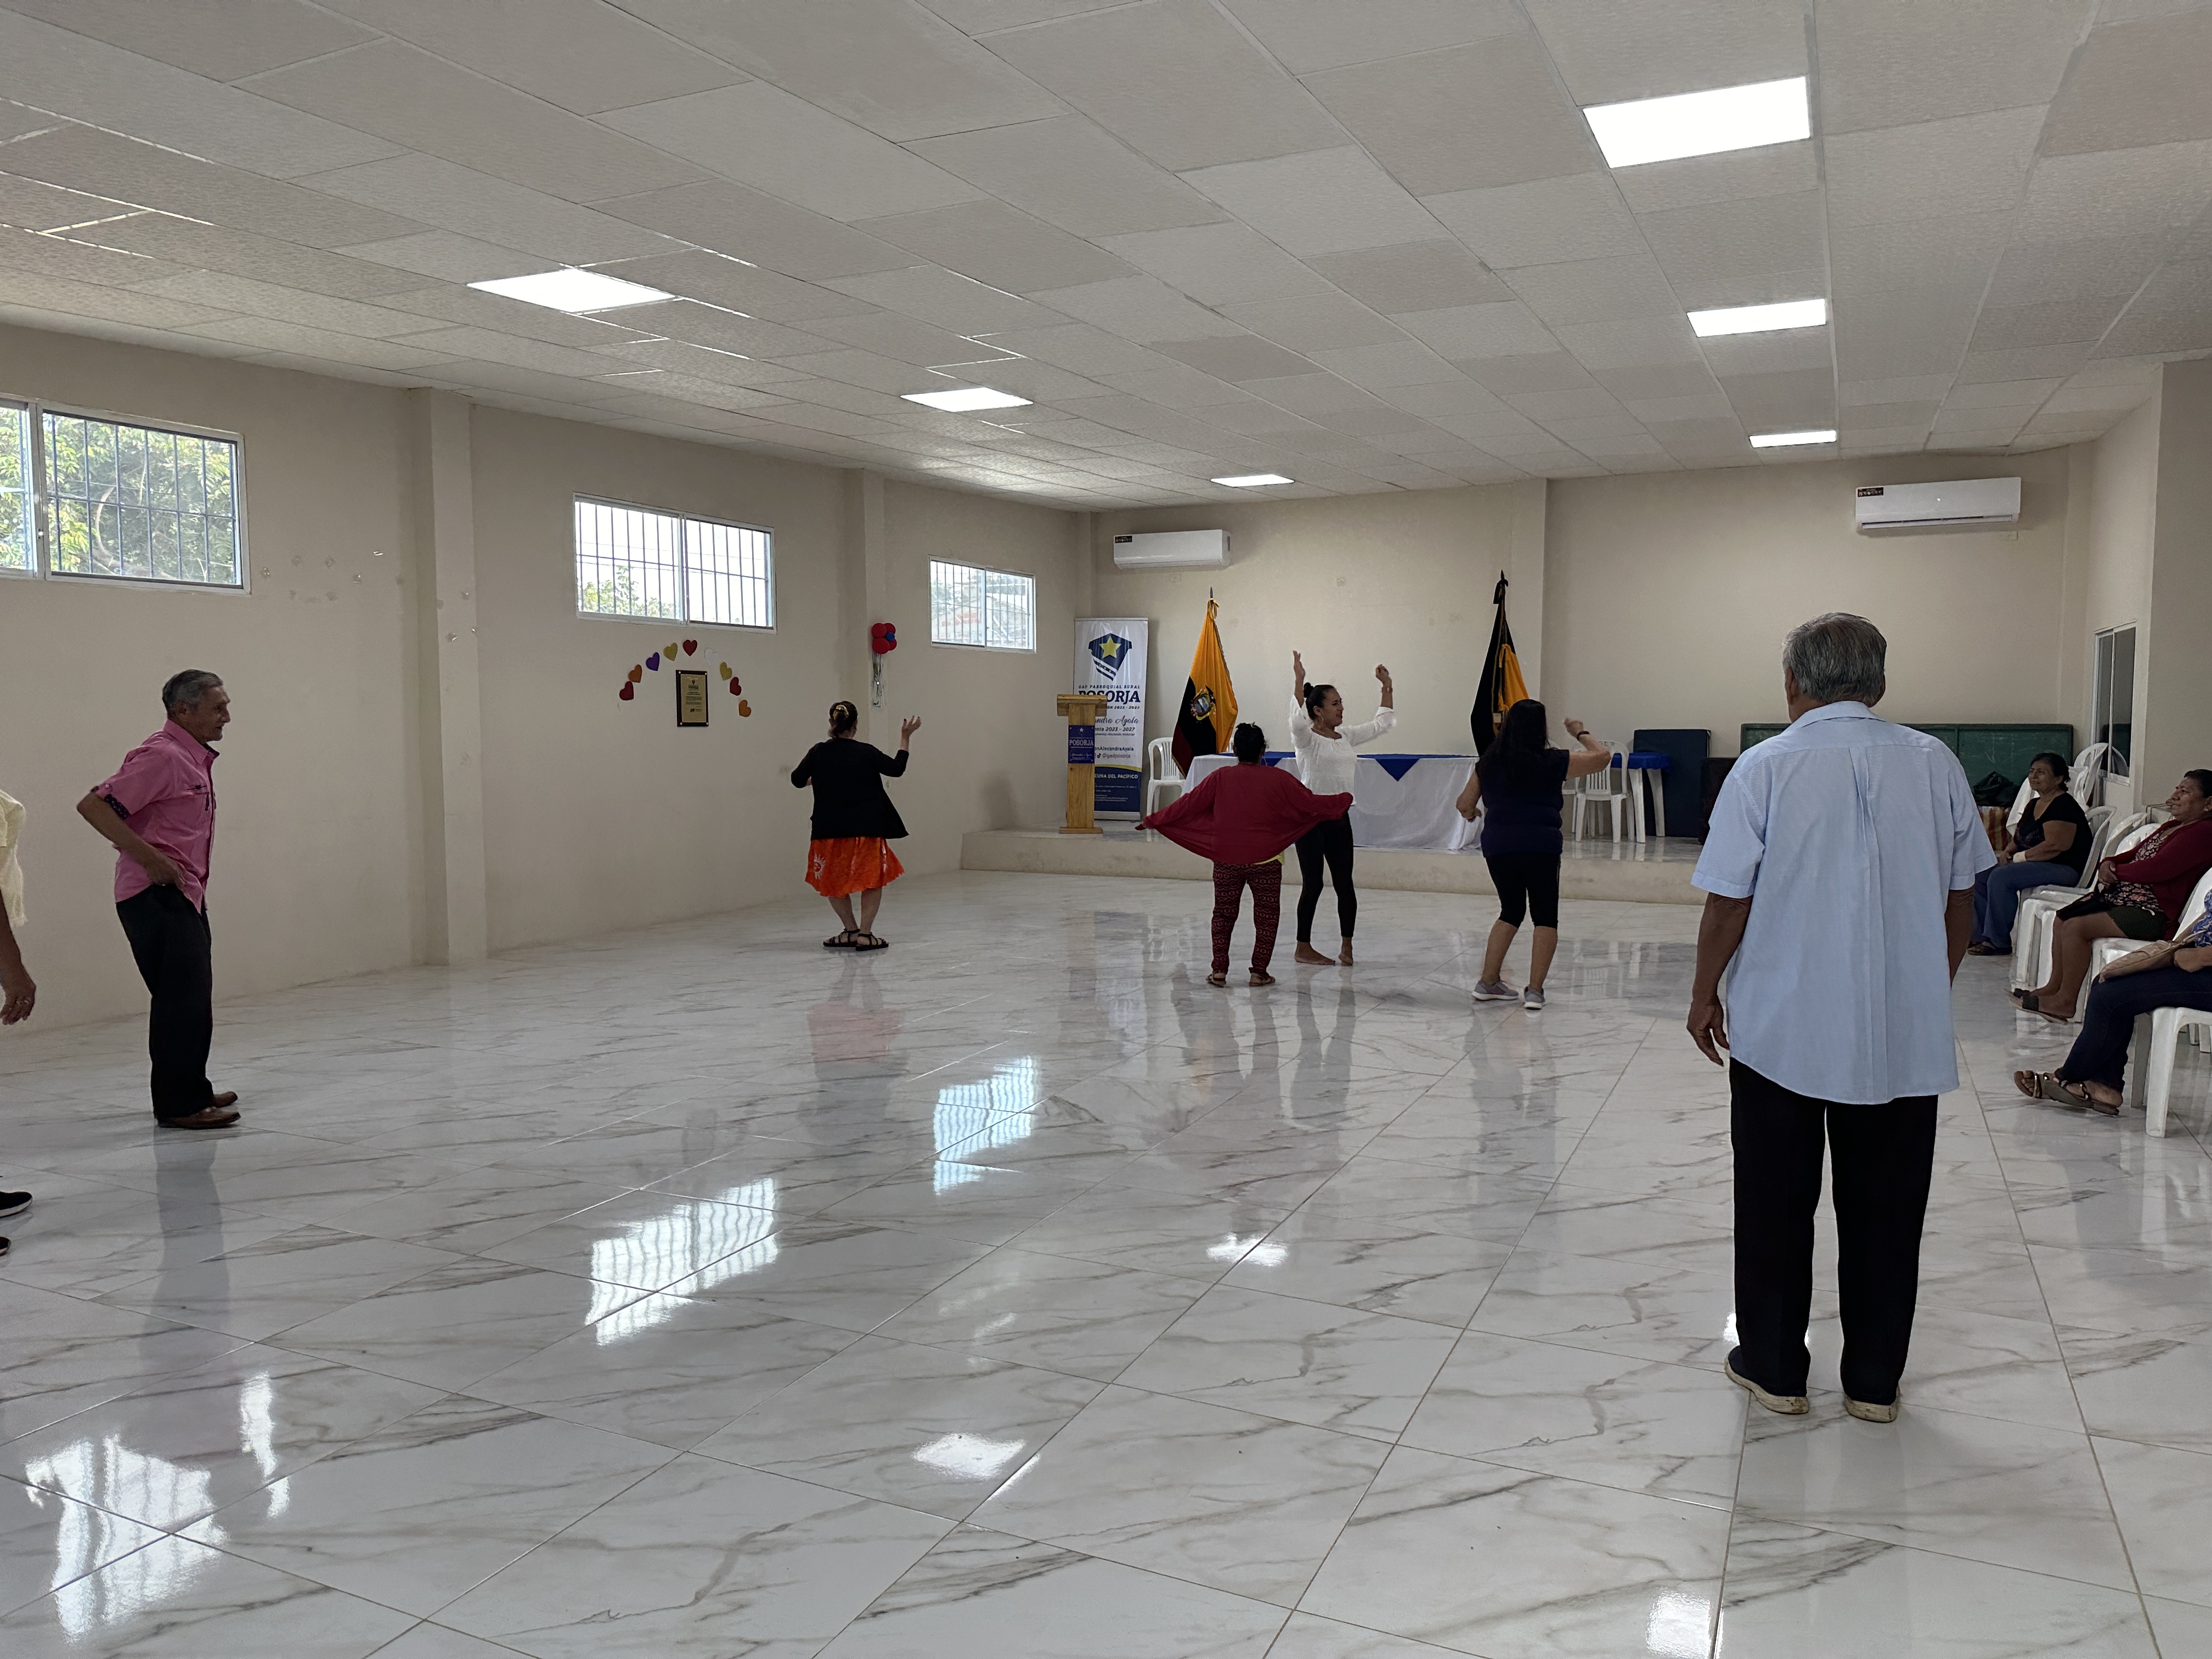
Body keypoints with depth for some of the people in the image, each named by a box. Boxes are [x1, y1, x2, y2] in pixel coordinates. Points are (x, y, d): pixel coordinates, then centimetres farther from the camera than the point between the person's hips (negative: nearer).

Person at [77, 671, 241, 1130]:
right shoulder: (161, 756, -15)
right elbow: (92, 805, -22)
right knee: (183, 999, -8)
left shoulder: (195, 758, 14)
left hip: (184, 896, 10)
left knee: (192, 998, 17)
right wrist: (148, 857, -24)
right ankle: (178, 1105, -2)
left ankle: (191, 1091, 28)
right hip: (157, 897, -10)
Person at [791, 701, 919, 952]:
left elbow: (797, 780, 9)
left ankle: (851, 931, 14)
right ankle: (865, 933, 4)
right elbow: (897, 769, 7)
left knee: (833, 881, 19)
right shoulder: (866, 752, -6)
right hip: (866, 830, -1)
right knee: (873, 879, 13)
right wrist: (905, 738, 18)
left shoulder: (818, 752, -2)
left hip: (830, 831, 1)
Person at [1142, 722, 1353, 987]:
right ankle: (1259, 972, 9)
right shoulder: (1279, 779, -5)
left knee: (1223, 915, 13)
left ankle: (1219, 970, 10)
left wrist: (1153, 821, 11)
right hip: (1266, 861, -1)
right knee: (1267, 916, 10)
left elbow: (1188, 804, 0)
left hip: (1226, 860, 2)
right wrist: (1345, 801, 16)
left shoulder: (1220, 778, -2)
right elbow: (1311, 803, -1)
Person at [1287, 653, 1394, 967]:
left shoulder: (1346, 736, 11)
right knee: (1313, 884, -2)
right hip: (1310, 817, -6)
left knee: (1344, 883, 4)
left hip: (1339, 817, 6)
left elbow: (1383, 722, 18)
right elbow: (1298, 720, -32)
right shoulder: (1306, 738, -9)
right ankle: (1303, 948, 9)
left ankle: (1347, 947, 11)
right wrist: (1298, 680, -37)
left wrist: (1387, 686, 13)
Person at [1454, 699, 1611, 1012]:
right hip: (1540, 846, -4)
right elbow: (1603, 757, 9)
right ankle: (1535, 990, 2)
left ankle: (1488, 983, 18)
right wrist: (1581, 734, 26)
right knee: (1546, 917, 10)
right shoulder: (1552, 763, -1)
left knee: (1511, 912, 21)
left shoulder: (1488, 763, 9)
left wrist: (1470, 814, 39)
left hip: (1497, 846, 4)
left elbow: (1464, 804, 16)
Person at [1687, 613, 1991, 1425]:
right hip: (1905, 1033, 3)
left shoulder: (1767, 768, -10)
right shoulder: (1935, 764, 0)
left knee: (1776, 1205, 11)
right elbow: (1960, 898, 7)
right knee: (1884, 1210, 13)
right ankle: (1874, 1380, 23)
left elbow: (1729, 902, -10)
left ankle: (1774, 1366, 22)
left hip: (1782, 1030, -2)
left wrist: (1705, 994, 4)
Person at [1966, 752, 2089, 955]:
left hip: (2063, 868, -10)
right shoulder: (2034, 804, 15)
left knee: (2001, 877, -28)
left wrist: (2017, 858, -18)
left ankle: (1998, 943, -19)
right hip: (2033, 863, 10)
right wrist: (2008, 852, -2)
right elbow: (2019, 837, 21)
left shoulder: (2063, 806, -15)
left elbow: (2054, 846, -25)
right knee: (1979, 875, -2)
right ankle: (1982, 935, 0)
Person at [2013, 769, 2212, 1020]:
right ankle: (2054, 986, 8)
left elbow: (2157, 868, -24)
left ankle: (2065, 1002, -12)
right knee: (2062, 919, 4)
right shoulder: (2172, 827, 19)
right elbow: (2135, 854, 21)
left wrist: (2117, 872, -8)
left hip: (2151, 912, -11)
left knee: (2076, 927, -22)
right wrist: (2109, 863, -3)